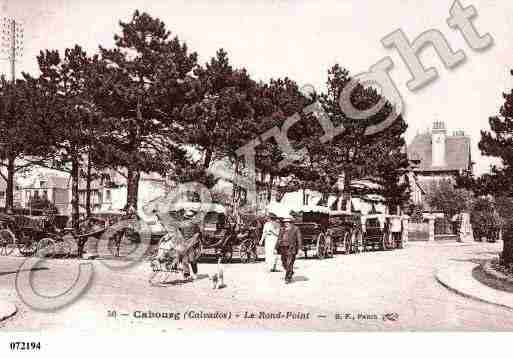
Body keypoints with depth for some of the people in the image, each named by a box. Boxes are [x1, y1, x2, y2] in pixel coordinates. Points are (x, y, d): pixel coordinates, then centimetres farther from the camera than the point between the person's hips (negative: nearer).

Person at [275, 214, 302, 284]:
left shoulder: (295, 229, 2)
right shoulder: (282, 230, 18)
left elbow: (299, 239, -2)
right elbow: (279, 239, 21)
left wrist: (299, 249, -9)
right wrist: (276, 248, 16)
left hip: (291, 249, -6)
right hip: (283, 249, 6)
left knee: (289, 264, -10)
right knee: (284, 264, 9)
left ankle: (288, 278, -2)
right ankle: (291, 273, 34)